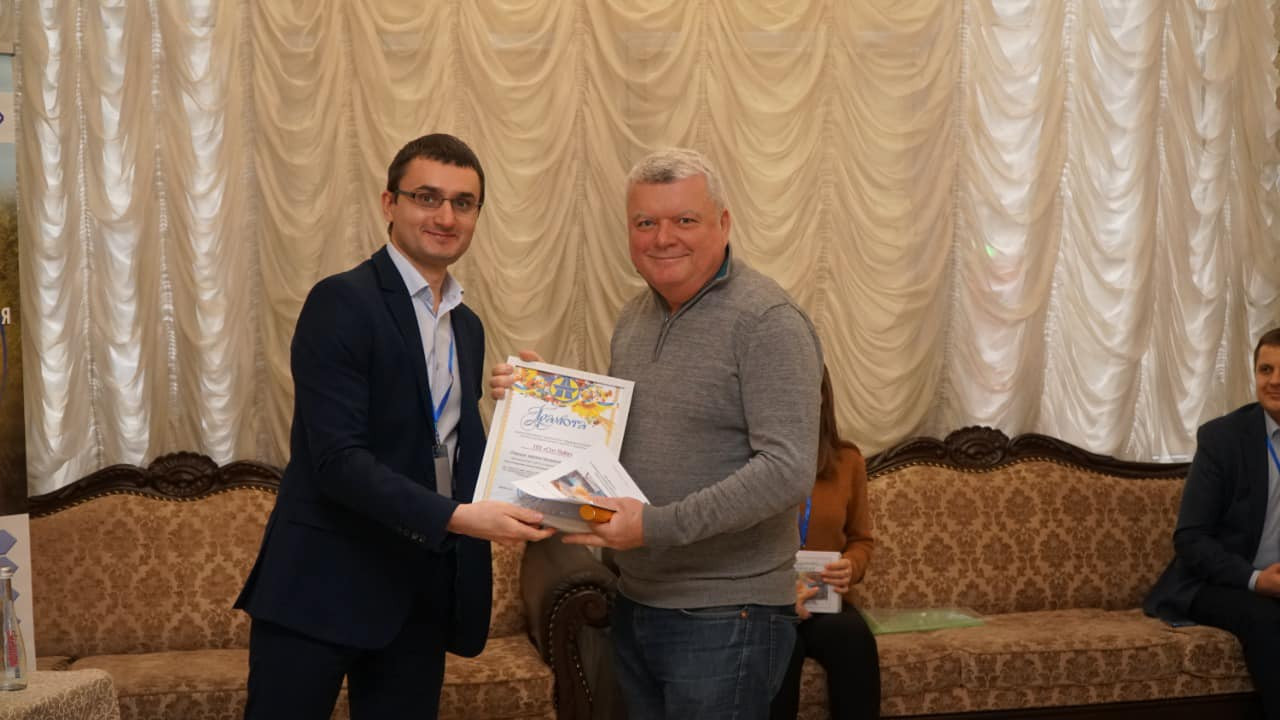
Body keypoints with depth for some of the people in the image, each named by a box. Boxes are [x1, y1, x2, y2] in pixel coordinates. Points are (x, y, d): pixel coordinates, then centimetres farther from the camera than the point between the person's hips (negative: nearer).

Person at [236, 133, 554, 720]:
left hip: (420, 592, 7)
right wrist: (457, 517, -26)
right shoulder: (342, 302, -11)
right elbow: (337, 458, -19)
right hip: (323, 583, -7)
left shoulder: (467, 327, 13)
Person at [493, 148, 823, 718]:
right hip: (634, 603, 7)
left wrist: (655, 525, -25)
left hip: (724, 617, -7)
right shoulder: (634, 319, 11)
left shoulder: (767, 322, -14)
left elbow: (788, 470, -22)